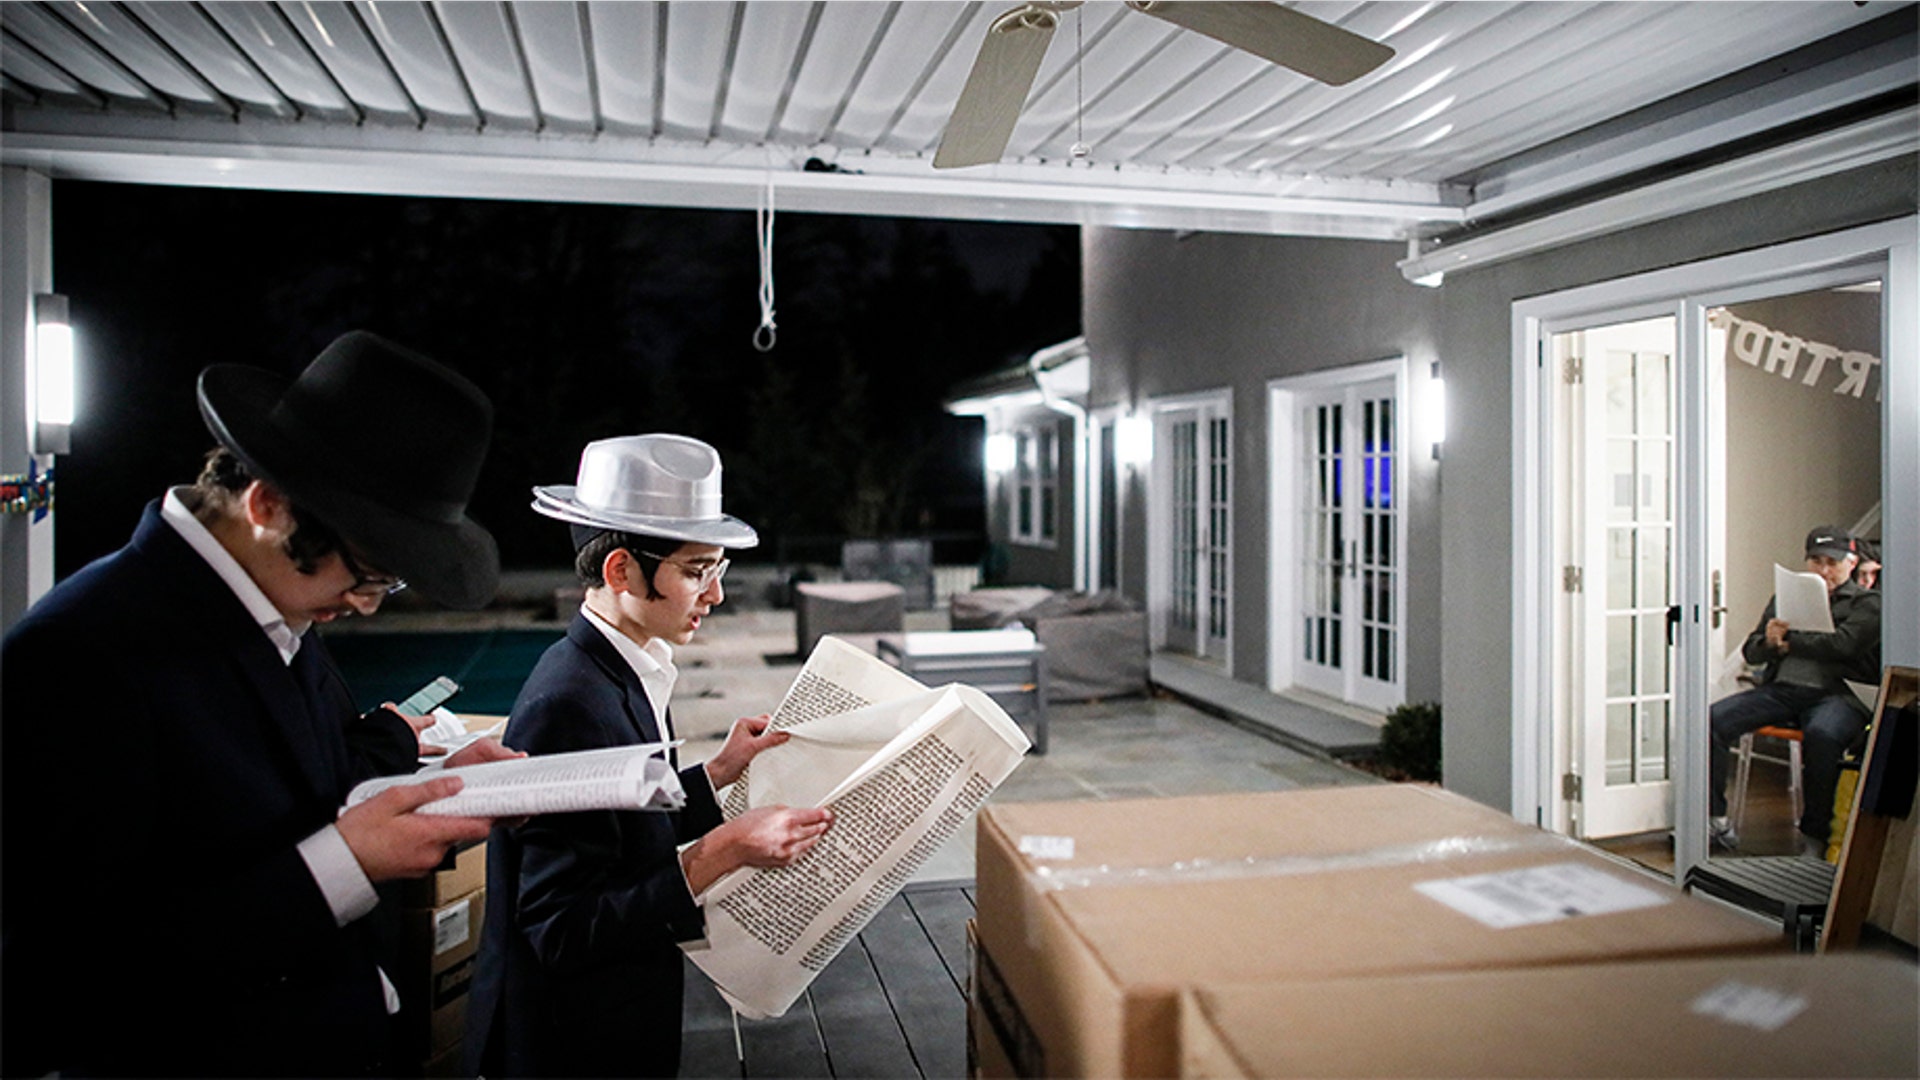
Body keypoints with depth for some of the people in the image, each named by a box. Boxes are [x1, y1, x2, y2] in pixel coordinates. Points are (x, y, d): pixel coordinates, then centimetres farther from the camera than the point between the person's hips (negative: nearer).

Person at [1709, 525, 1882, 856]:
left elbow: (1842, 644, -10)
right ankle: (1714, 816, -15)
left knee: (1821, 735, -38)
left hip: (1835, 694, -4)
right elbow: (1751, 652, 17)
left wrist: (1788, 640, -1)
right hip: (1779, 689, 4)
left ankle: (1815, 834, -20)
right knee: (1712, 719, -21)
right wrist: (1768, 641, -6)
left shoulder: (1867, 603, 10)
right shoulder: (1785, 597, 22)